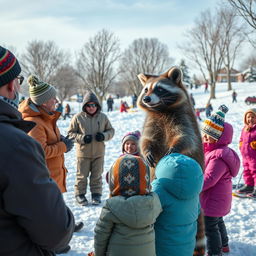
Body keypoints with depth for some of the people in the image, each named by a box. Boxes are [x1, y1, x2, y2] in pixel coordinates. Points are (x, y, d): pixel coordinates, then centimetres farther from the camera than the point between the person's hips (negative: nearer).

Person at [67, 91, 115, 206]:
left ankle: (96, 194, 26)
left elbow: (111, 130, 10)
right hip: (83, 152, -2)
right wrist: (82, 138, -17)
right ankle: (80, 194, 23)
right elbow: (71, 133, -2)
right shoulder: (78, 117, -8)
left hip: (99, 153, 2)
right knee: (82, 175, 7)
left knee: (97, 175, 12)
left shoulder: (103, 117, 1)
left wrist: (104, 136, -10)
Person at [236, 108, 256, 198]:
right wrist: (241, 146, 10)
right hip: (245, 156, 8)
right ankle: (249, 185, 30)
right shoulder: (245, 129, 12)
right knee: (247, 171, 16)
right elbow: (241, 139, 23)